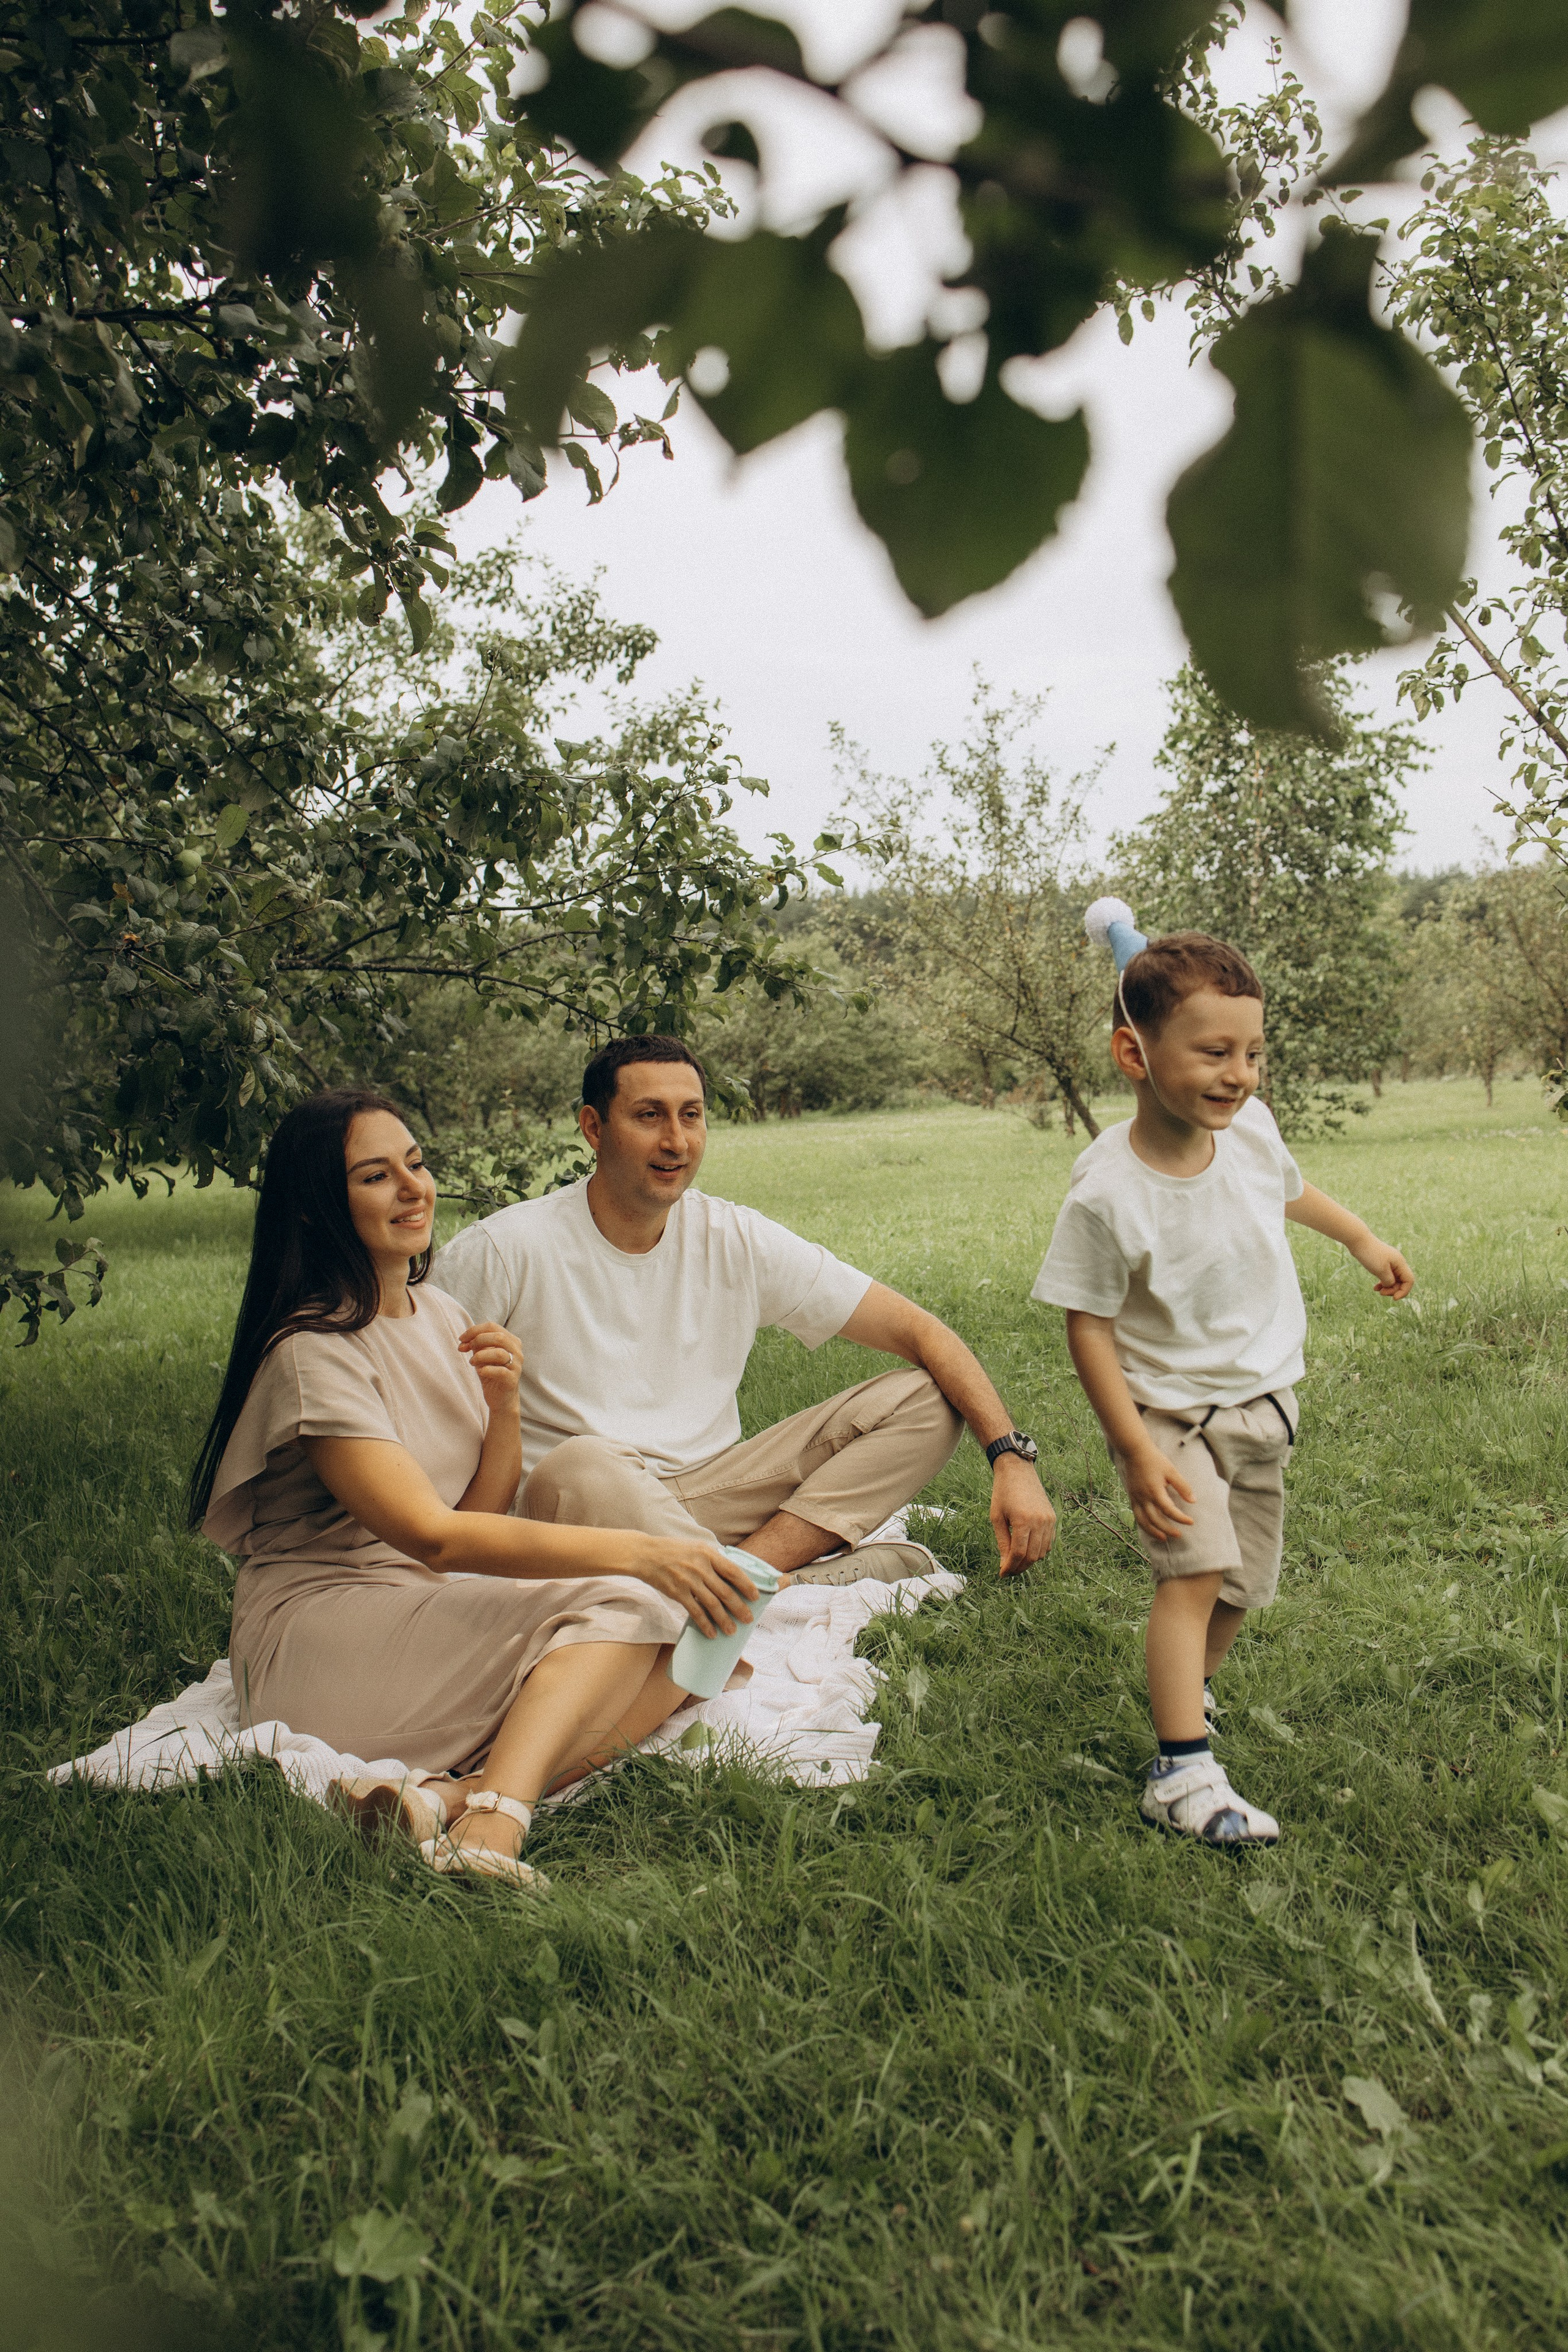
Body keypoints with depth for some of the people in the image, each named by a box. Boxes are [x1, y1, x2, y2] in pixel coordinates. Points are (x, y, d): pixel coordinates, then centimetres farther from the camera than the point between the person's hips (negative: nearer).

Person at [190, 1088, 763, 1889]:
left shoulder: (440, 1314, 11)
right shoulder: (311, 1351, -15)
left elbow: (483, 1518, 9)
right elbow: (433, 1537, -25)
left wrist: (503, 1408, -10)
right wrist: (639, 1552, -32)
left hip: (430, 1619, 8)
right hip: (318, 1638, -8)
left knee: (688, 1648, -15)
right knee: (621, 1605, -24)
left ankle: (452, 1791, -30)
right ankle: (491, 1825, -36)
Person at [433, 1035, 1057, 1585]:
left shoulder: (740, 1242, 1)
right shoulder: (503, 1252, -8)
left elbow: (919, 1332, 0)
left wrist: (1010, 1455, -13)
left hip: (708, 1495, 4)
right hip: (579, 1510, -4)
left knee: (922, 1398, -9)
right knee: (577, 1466, -39)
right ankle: (785, 1582, -23)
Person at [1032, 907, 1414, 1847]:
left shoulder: (1250, 1127, -9)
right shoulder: (1108, 1194, -26)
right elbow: (1088, 1323, -19)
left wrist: (1364, 1239, 30)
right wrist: (1138, 1451, -22)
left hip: (1264, 1402, 6)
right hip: (1169, 1408, -6)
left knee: (1244, 1585, 14)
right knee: (1196, 1568, -21)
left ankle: (1189, 1686, 41)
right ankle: (1183, 1772, -15)